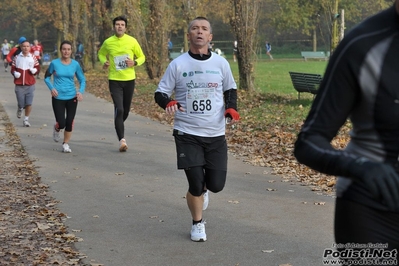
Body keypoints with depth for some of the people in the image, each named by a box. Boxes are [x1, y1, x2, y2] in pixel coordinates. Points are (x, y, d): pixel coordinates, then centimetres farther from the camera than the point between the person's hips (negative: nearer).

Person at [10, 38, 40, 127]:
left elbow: (38, 67, 11)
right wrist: (14, 73, -15)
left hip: (30, 84, 1)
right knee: (21, 104, 0)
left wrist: (35, 70, -11)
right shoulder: (17, 57, 0)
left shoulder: (33, 57, 2)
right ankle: (20, 109, 37)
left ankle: (26, 119, 15)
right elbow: (12, 69, 7)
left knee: (29, 104, -3)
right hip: (19, 85, 0)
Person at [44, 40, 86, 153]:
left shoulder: (75, 64, 1)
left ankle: (66, 144, 20)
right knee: (61, 123, -8)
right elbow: (47, 77, 8)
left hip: (72, 97, 2)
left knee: (69, 122, 1)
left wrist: (81, 91, -9)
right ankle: (56, 129, 29)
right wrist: (51, 88, -9)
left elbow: (82, 80, 9)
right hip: (58, 97, -2)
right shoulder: (55, 63, -4)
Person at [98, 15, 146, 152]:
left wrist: (134, 62, -14)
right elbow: (101, 54, 18)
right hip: (114, 80, -2)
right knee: (119, 109, -14)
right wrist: (104, 62, -3)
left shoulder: (132, 41, -3)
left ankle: (118, 125, 44)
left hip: (129, 79, 2)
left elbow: (142, 57, 7)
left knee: (126, 110, 13)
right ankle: (122, 139, -13)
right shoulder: (108, 42, -2)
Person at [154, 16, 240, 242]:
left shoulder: (221, 63, 2)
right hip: (187, 134, -2)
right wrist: (168, 103, -21)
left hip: (216, 135, 2)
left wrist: (231, 108, -3)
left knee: (216, 185, 2)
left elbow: (231, 89, 17)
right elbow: (160, 93, 2)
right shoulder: (177, 65, -3)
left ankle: (201, 189, 41)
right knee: (195, 184, -5)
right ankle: (198, 223, 22)